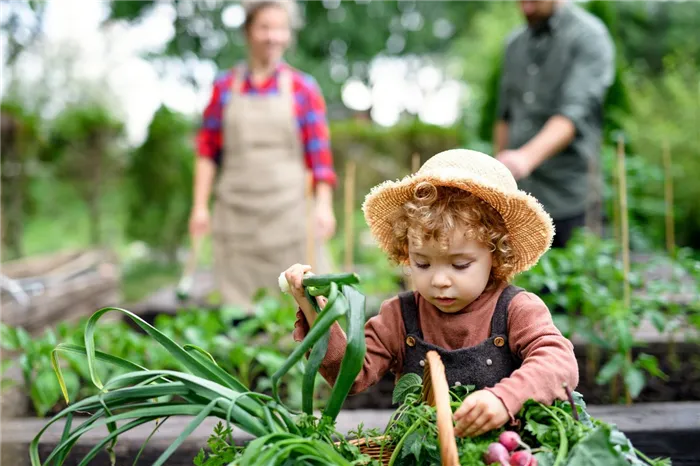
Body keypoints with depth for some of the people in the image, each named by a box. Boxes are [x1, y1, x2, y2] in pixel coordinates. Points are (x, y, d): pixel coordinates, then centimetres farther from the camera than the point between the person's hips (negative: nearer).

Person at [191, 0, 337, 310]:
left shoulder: (303, 88, 4)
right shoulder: (225, 87, 8)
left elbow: (320, 154, 2)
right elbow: (207, 151, 9)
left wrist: (324, 206, -7)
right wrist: (200, 206, 4)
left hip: (287, 211, -1)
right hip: (235, 211, 1)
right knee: (237, 300, 2)